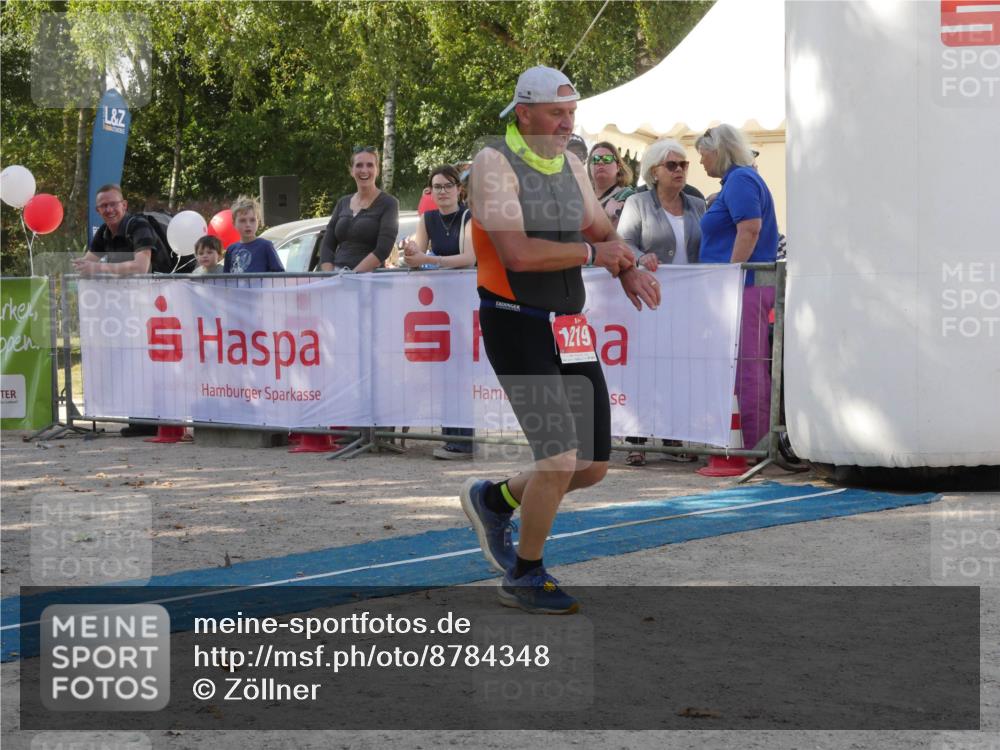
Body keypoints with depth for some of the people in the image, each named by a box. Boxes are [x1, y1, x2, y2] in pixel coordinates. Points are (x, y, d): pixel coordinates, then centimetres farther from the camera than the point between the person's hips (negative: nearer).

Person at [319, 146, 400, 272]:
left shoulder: (388, 204, 2)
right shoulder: (343, 203, 16)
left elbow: (382, 250, -9)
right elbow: (327, 245, 11)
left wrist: (352, 275, -16)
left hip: (368, 276, -4)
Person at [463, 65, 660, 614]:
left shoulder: (570, 165, 13)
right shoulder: (494, 163, -10)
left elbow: (603, 232, 25)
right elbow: (517, 252, -23)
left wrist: (628, 271, 3)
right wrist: (591, 253, -13)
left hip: (570, 330, 8)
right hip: (516, 327, -8)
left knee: (593, 466, 7)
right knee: (561, 458, -14)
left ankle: (494, 500, 32)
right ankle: (523, 579, 5)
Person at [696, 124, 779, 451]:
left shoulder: (740, 180, -10)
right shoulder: (741, 180, 22)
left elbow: (750, 230, -20)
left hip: (743, 286, -11)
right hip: (753, 287, 11)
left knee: (746, 367, -10)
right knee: (753, 368, 11)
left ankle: (755, 445, -9)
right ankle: (761, 442, 14)